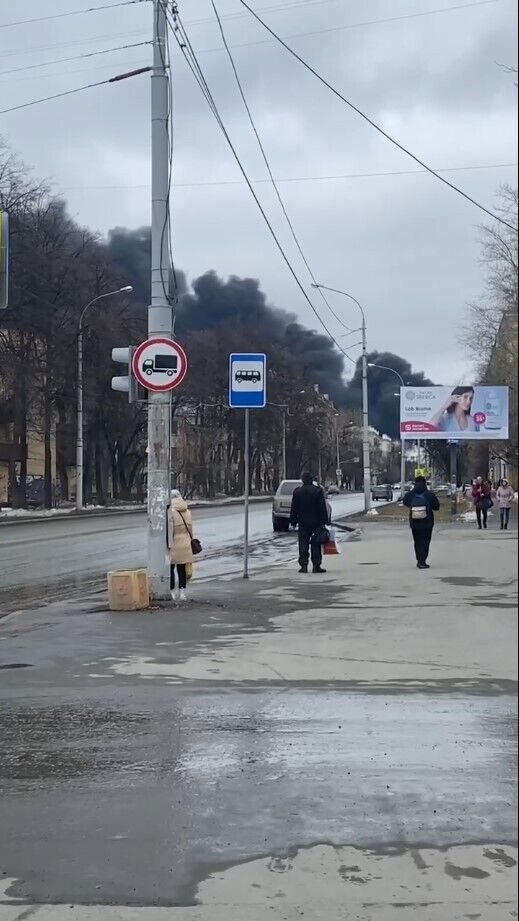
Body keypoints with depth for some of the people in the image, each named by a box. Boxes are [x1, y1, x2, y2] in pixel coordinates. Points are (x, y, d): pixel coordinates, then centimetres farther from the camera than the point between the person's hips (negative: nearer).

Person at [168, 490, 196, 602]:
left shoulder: (170, 512, -11)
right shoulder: (187, 511, 7)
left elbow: (170, 529, -15)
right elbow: (190, 528, 11)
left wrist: (169, 545, -14)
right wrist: (190, 541, 19)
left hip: (174, 543, -5)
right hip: (185, 543, 5)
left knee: (170, 568, 5)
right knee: (182, 568, 9)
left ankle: (173, 592, 6)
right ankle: (182, 592, 5)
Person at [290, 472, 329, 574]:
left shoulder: (297, 491, 1)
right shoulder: (318, 491, -4)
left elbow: (294, 509, 4)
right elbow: (323, 508, -5)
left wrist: (293, 522, 10)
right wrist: (324, 521, -2)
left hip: (303, 522, 1)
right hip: (316, 522, -1)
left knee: (303, 545, 5)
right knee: (316, 544, 3)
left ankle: (303, 565, 1)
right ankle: (316, 565, 0)